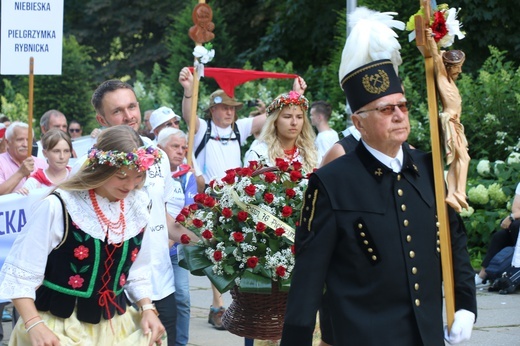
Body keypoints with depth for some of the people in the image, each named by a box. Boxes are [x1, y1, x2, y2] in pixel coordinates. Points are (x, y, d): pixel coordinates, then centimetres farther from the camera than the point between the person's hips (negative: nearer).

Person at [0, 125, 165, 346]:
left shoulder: (137, 207, 0)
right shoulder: (59, 206, -18)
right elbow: (19, 273, -15)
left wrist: (147, 308, -4)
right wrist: (34, 325, -23)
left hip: (115, 326, 5)